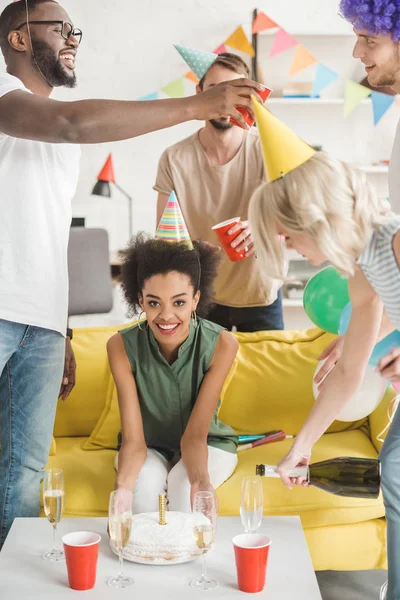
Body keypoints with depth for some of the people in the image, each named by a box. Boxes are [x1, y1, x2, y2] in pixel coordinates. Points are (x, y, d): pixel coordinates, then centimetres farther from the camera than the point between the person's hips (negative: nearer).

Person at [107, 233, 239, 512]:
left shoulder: (221, 345, -26)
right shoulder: (122, 346, -25)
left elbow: (195, 435, -26)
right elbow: (133, 439, -27)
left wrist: (200, 481, -48)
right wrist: (122, 486, -49)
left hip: (209, 445, 0)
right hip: (149, 447, 1)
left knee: (183, 487, -33)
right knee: (146, 483, -33)